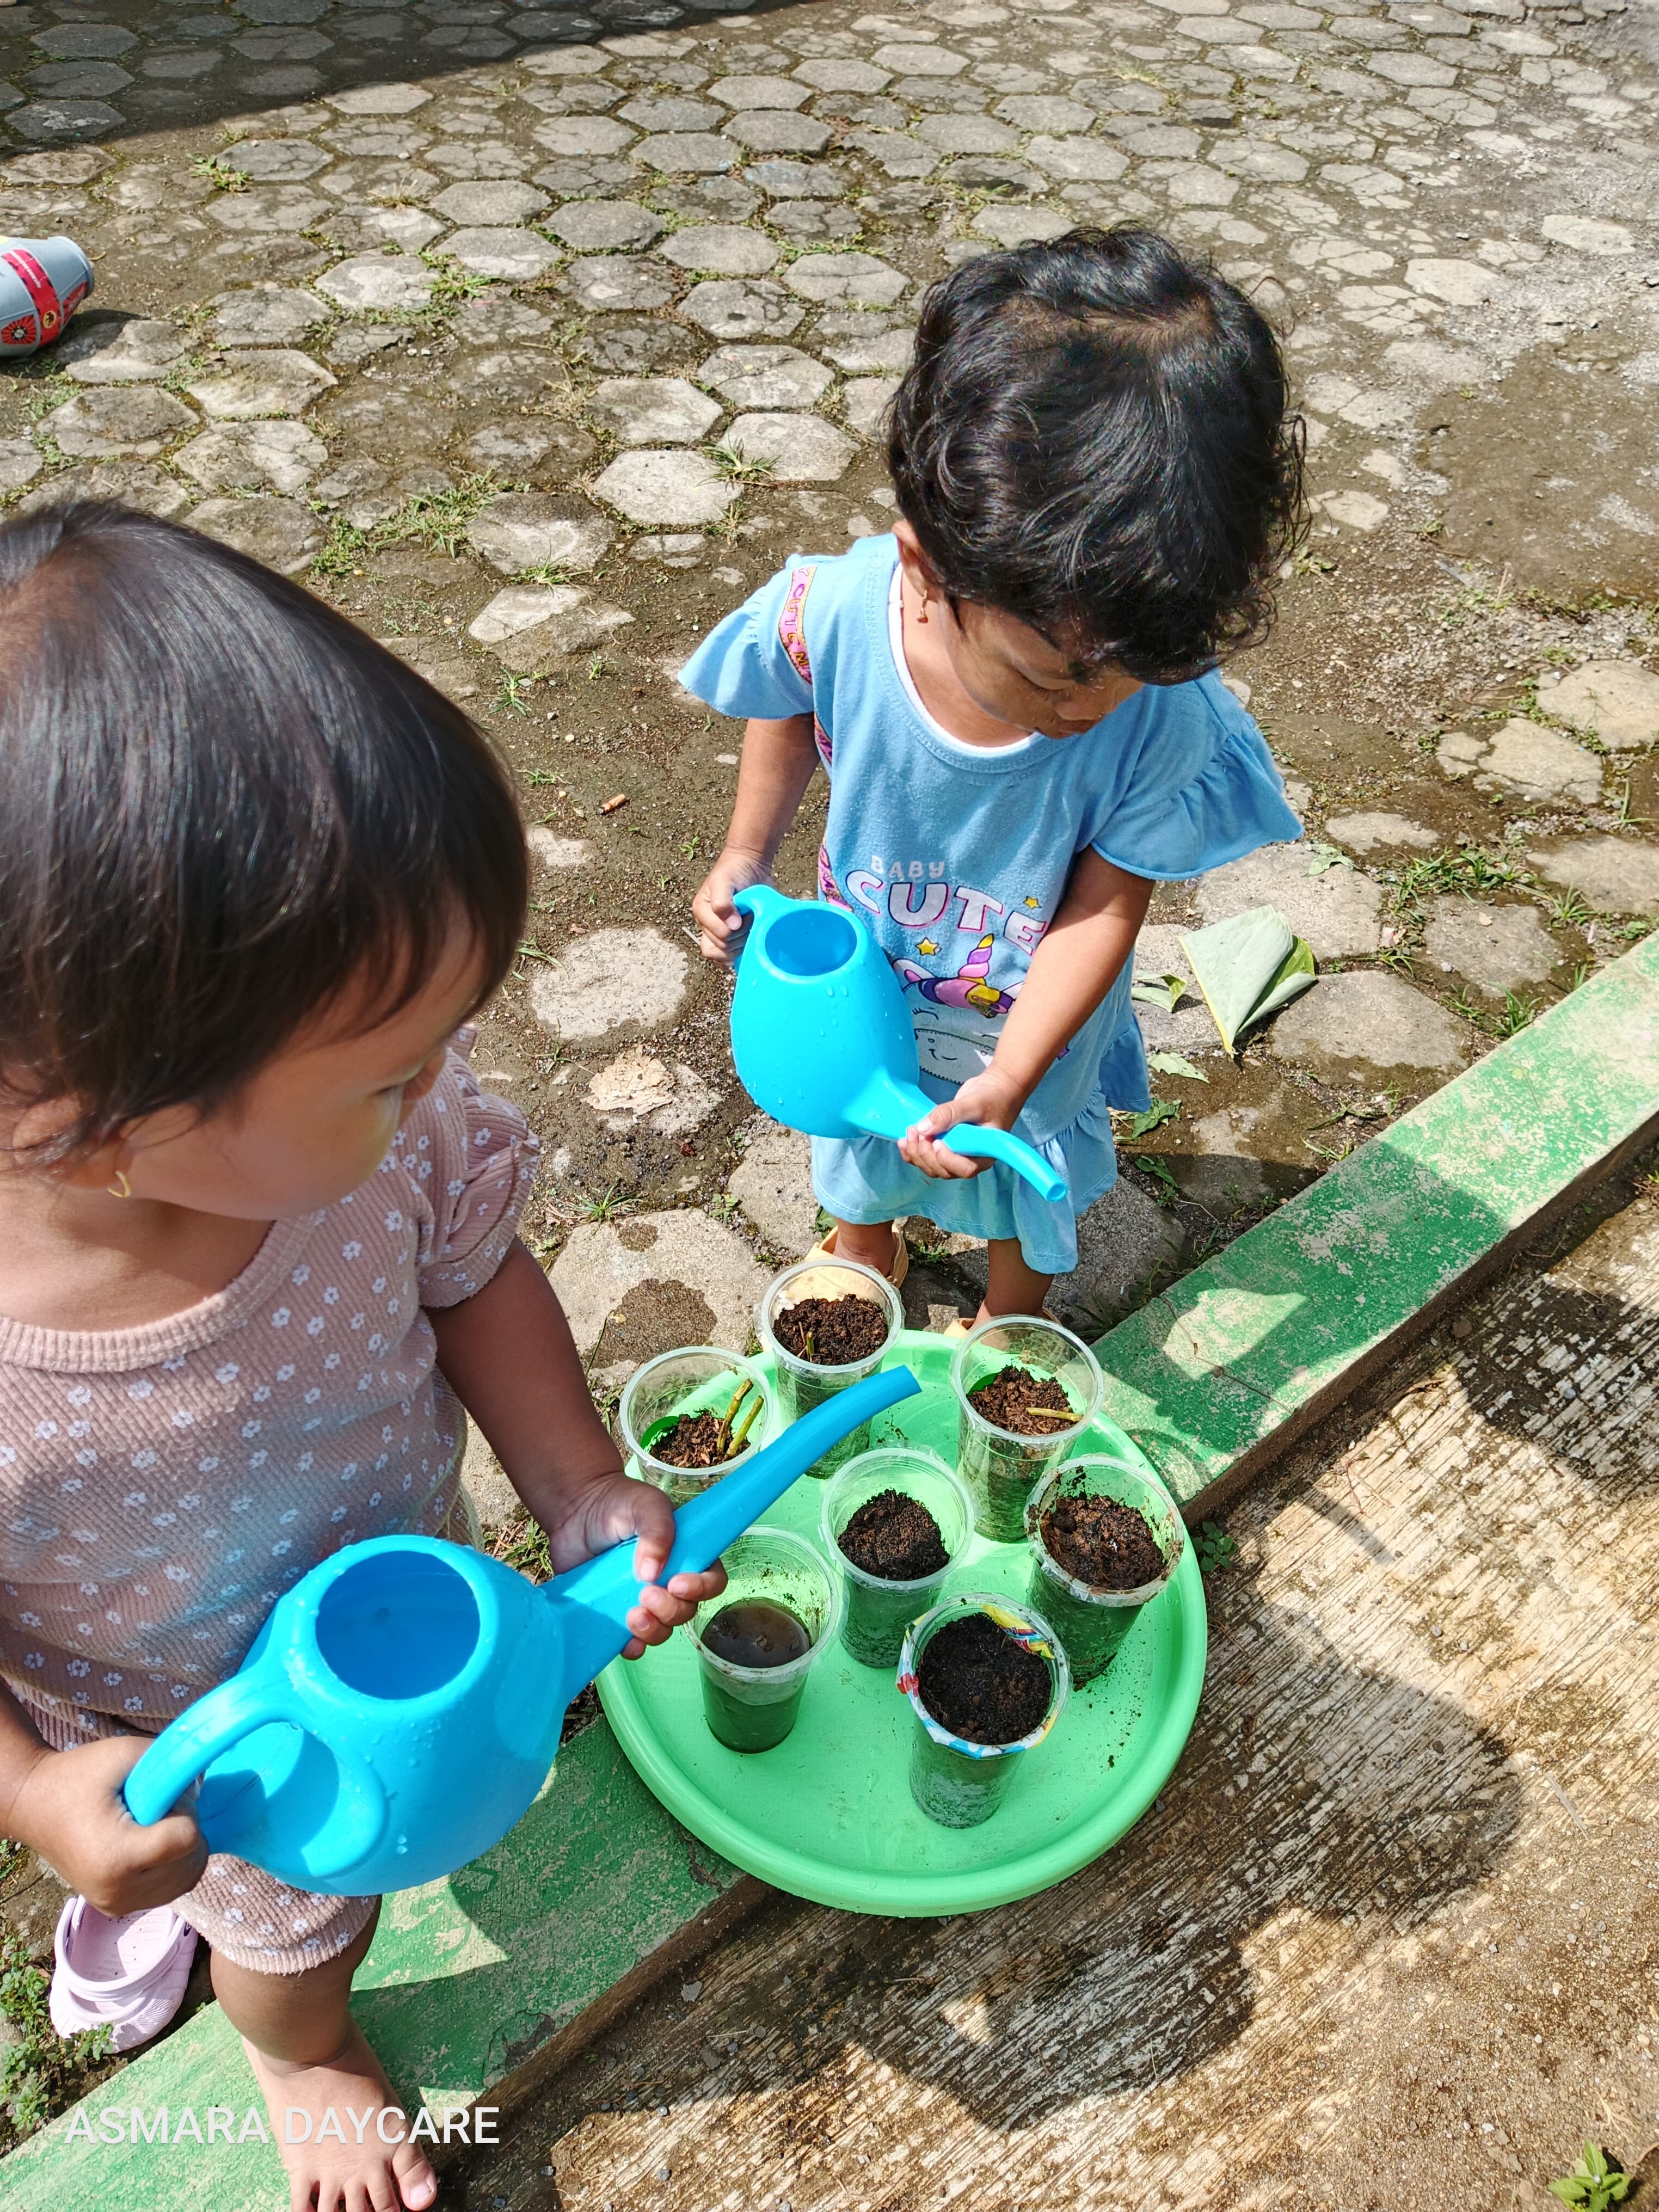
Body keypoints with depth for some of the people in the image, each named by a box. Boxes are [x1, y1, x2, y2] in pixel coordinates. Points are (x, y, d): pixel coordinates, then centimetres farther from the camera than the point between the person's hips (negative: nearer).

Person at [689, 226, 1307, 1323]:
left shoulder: (1165, 719, -37)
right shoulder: (831, 613, -34)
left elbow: (1104, 909, -26)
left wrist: (1007, 1079, -31)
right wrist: (745, 857, -7)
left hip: (1033, 1019, -1)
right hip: (863, 984, 2)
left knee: (1028, 1184, 27)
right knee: (859, 1140, 32)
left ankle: (1014, 1316, 61)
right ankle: (867, 1250, 67)